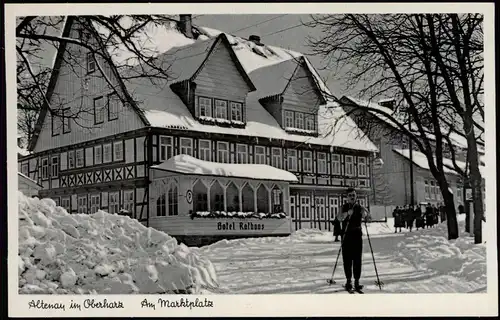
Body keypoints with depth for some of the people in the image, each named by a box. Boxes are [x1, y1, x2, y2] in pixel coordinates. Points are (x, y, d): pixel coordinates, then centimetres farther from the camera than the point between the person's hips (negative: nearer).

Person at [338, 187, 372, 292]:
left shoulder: (360, 207, 6)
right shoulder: (344, 207, 4)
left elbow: (369, 219, -5)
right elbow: (340, 218, -14)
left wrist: (365, 213, -27)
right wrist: (347, 214, -33)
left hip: (357, 235, 1)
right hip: (346, 235, -1)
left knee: (357, 259, -1)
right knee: (347, 259, -1)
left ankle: (357, 281, 3)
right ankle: (348, 280, 7)